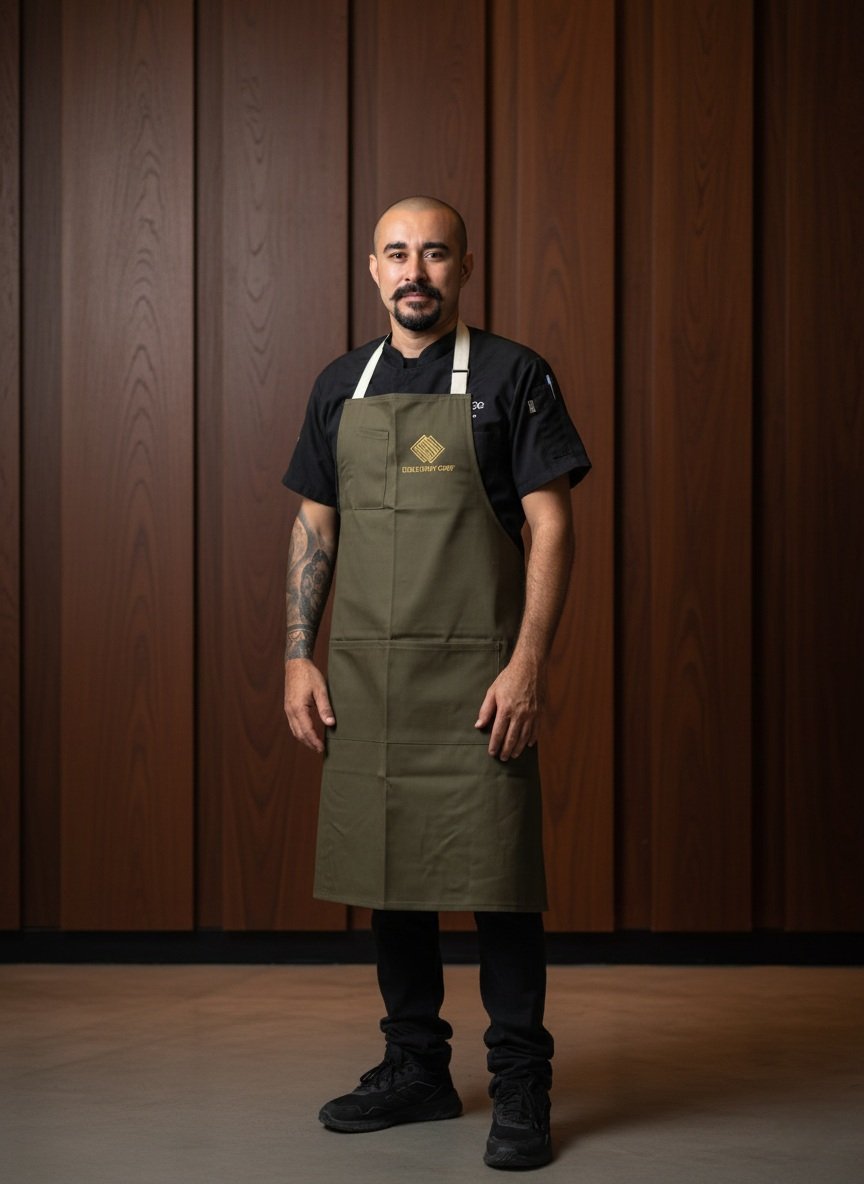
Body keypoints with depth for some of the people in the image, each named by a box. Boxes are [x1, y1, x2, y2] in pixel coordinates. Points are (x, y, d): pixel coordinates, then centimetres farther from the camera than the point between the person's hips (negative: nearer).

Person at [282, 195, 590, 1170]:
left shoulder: (512, 377, -1)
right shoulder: (340, 387, 12)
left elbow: (550, 526, -5)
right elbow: (314, 527, 14)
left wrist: (528, 664, -14)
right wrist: (297, 659, 6)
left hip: (476, 676, -4)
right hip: (363, 676, 5)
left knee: (497, 878, -4)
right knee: (385, 872, 10)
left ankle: (520, 1088, 8)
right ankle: (415, 1069, 24)